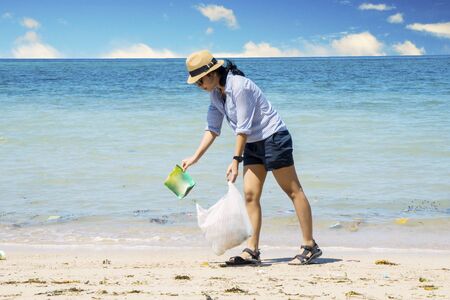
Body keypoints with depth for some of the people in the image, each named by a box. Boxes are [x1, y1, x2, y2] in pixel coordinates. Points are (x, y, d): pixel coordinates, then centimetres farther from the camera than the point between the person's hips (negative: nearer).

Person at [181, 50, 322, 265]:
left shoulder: (239, 86, -22)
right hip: (252, 144, 9)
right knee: (250, 195, 1)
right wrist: (195, 158, 6)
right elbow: (212, 128, 10)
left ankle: (310, 246, 0)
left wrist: (235, 160, -21)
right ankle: (252, 251, 1)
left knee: (293, 191, -3)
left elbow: (243, 128, -23)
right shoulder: (215, 93, 5)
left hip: (273, 138, -9)